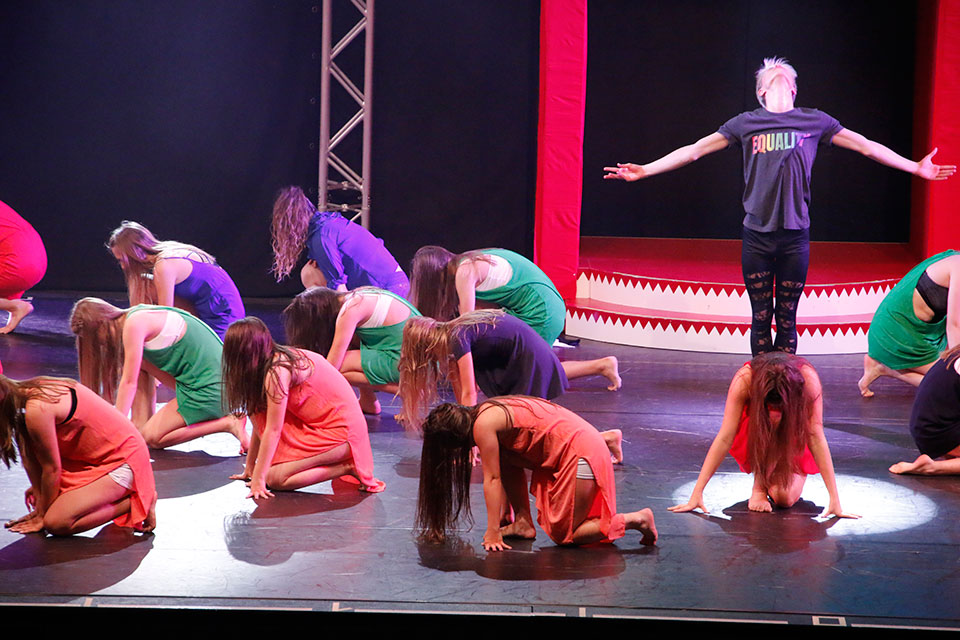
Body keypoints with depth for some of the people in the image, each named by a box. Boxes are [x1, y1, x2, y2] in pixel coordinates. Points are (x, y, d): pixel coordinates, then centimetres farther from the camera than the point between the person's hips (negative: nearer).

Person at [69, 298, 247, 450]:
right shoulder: (138, 317, 15)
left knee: (152, 438, -4)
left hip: (209, 387, -10)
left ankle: (228, 424, -9)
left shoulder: (134, 324, -15)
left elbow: (129, 382, -13)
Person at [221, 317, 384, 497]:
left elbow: (273, 430, -20)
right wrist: (249, 468, 15)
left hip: (340, 431, -9)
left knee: (275, 479, -15)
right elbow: (261, 424, 12)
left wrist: (258, 479, -16)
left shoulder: (277, 372, -20)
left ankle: (348, 467, -7)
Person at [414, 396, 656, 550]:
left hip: (580, 453, -10)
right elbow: (502, 475, 19)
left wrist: (493, 532, -9)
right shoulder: (489, 413, 13)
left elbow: (492, 479, -12)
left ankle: (637, 519, 1)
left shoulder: (483, 425, -14)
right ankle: (523, 522, 14)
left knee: (562, 535, -1)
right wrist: (503, 518, 24)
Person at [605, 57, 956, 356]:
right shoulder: (746, 123, 8)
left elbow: (865, 145, 15)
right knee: (761, 317, 4)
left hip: (795, 235, 0)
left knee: (787, 319, 4)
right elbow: (695, 149, 9)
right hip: (757, 235, 0)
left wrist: (916, 167, 15)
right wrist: (644, 170, 5)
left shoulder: (814, 121, 9)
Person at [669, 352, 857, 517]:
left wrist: (835, 499, -36)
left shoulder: (808, 378, -37)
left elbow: (817, 438, -34)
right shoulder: (745, 379, -36)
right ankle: (759, 485, -11)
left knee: (785, 498, -23)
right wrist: (697, 494, -38)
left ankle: (798, 472, 11)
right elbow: (725, 438, -36)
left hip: (792, 441, 0)